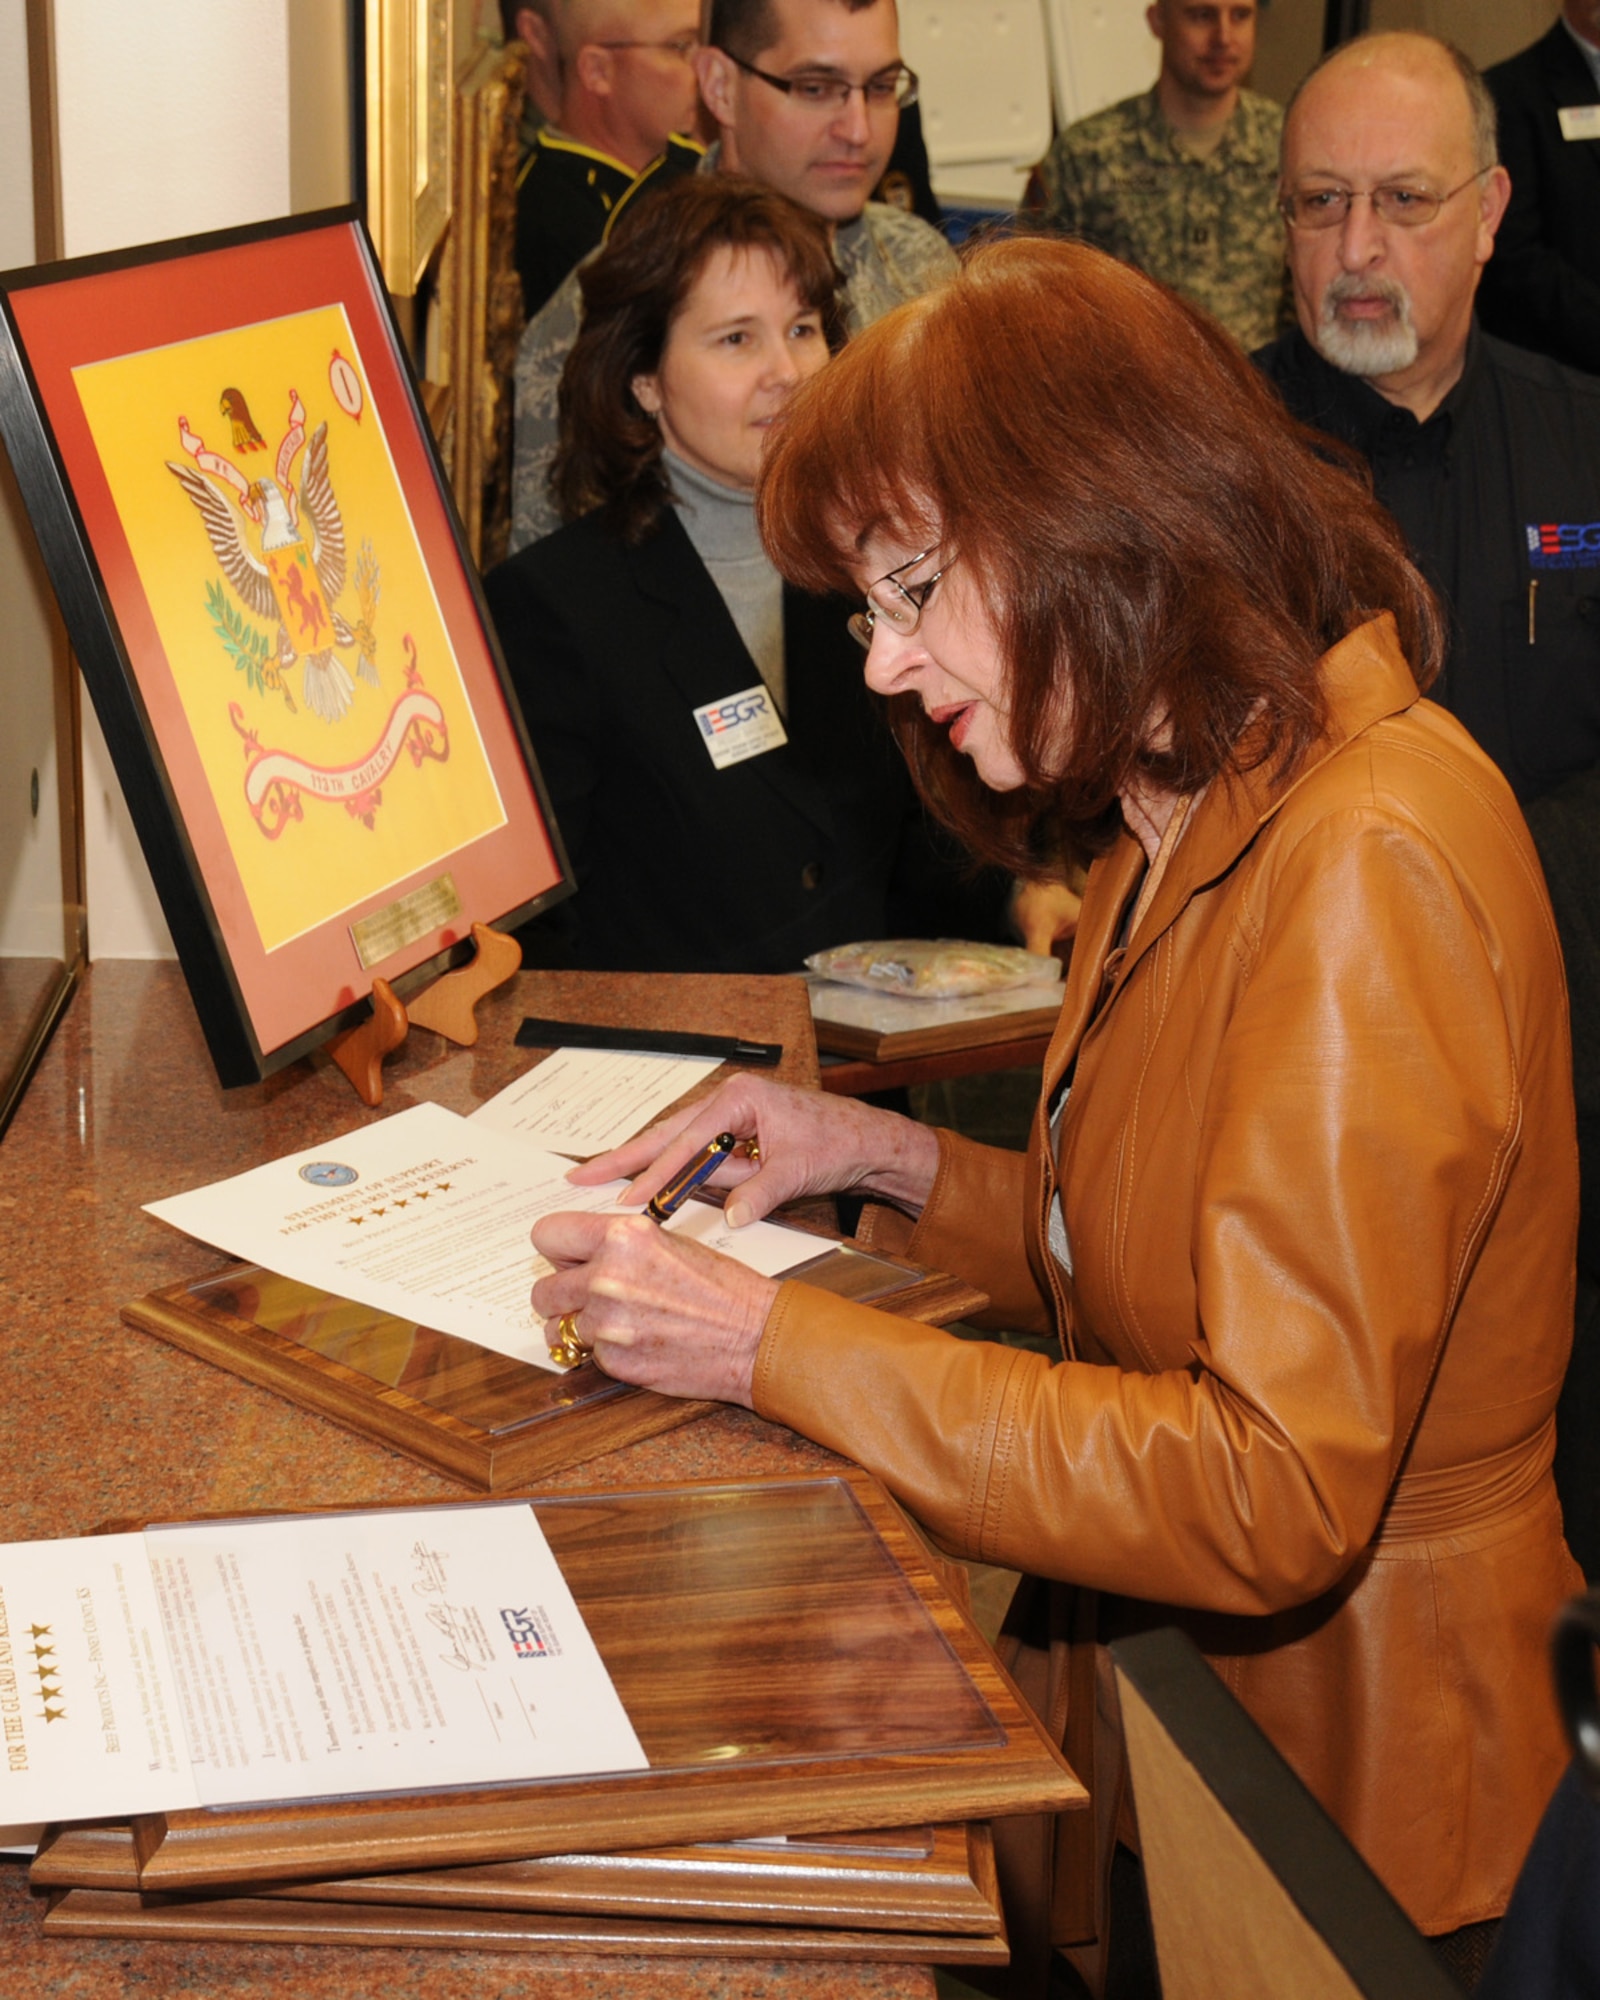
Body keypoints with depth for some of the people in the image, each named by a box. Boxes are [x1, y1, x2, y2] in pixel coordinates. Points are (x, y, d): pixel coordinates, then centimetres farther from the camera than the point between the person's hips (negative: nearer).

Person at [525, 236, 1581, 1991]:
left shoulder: (1365, 869, -23)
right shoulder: (1186, 822, 9)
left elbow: (1273, 1495, -27)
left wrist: (775, 1347, -24)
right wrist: (896, 1169, 1)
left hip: (1318, 1765, -8)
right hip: (1153, 1666, 8)